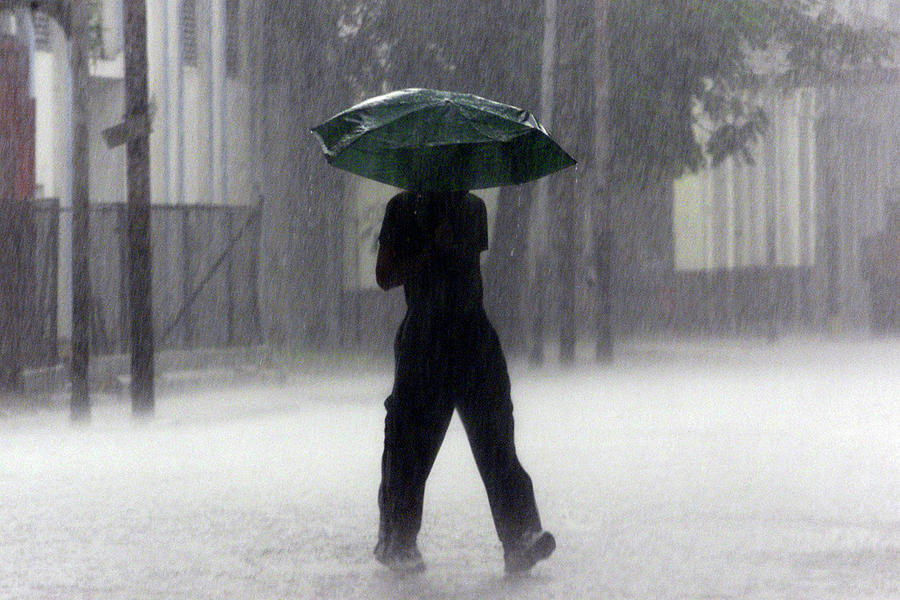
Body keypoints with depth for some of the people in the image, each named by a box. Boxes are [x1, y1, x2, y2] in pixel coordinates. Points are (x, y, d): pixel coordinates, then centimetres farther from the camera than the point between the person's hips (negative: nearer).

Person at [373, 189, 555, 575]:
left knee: (495, 439, -7)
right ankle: (396, 543, 15)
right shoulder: (404, 208, 0)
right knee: (411, 444, 1)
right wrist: (434, 249, -16)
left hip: (475, 337, 4)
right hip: (424, 337, -4)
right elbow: (386, 276, -5)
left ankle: (520, 541, -14)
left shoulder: (472, 207, 16)